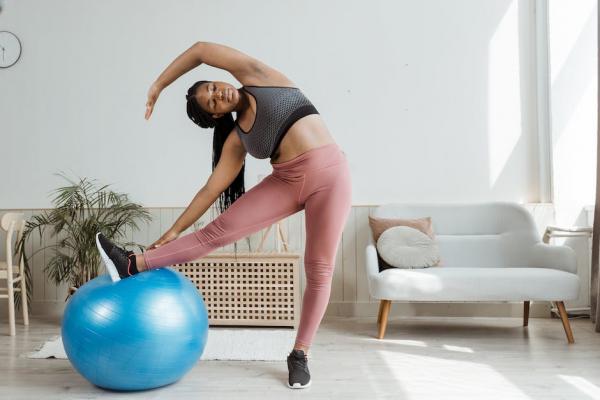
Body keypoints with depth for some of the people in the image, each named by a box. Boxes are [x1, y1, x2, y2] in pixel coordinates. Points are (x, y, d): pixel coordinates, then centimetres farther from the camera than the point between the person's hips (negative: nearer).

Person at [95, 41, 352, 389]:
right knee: (219, 231, -8)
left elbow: (202, 50, 3)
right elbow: (211, 190, 7)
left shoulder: (256, 76, 5)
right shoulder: (236, 139, 9)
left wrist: (160, 83, 9)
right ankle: (133, 265, 1)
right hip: (286, 181, 3)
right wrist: (175, 230, 7)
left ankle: (300, 353, 13)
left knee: (319, 269, -2)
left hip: (329, 172, -3)